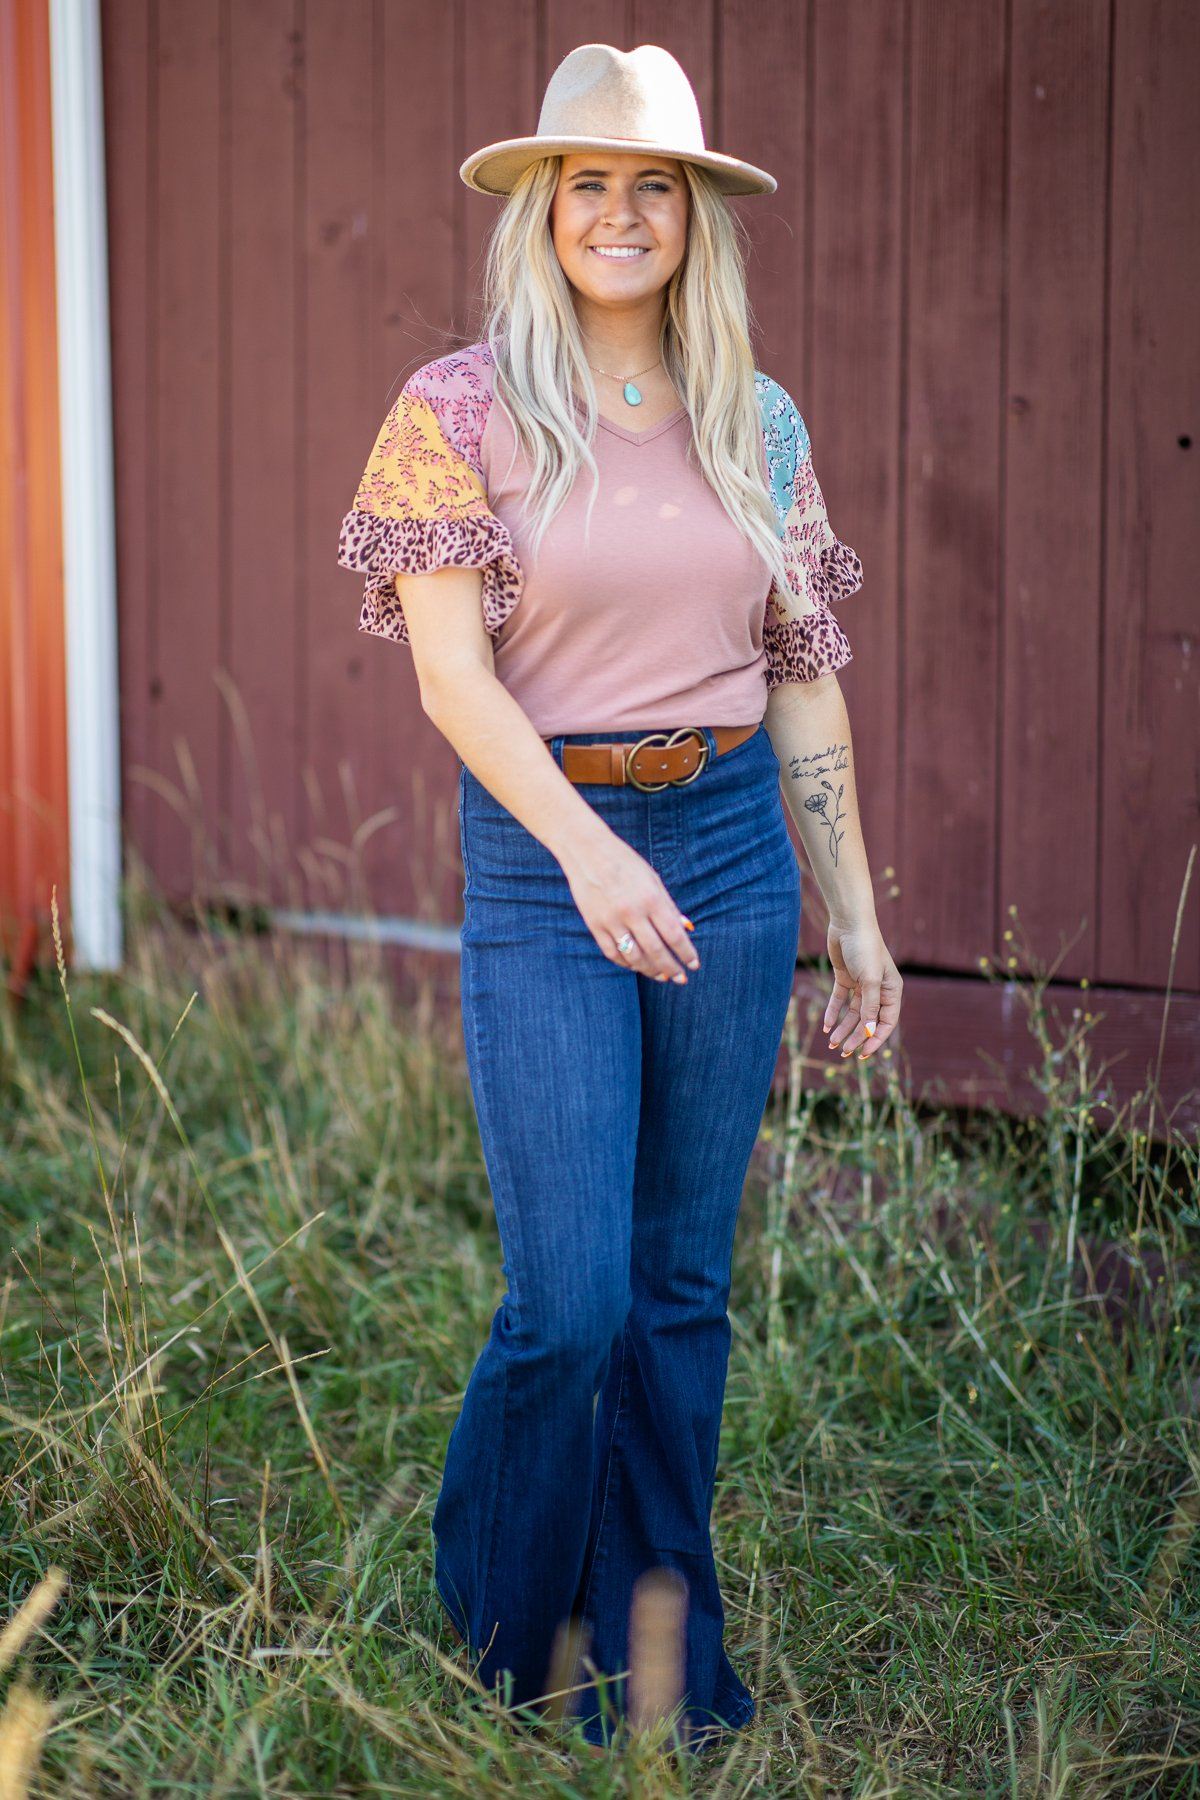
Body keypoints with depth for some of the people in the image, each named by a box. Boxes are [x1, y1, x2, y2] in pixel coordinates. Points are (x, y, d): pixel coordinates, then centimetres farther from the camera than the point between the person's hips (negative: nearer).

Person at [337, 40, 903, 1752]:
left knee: (685, 1284, 9)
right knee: (570, 1297, -7)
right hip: (543, 853, -4)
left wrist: (856, 910, 10)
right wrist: (587, 847, -21)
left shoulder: (758, 423, 9)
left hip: (730, 846, 4)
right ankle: (487, 1638, 18)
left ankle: (661, 1656, 23)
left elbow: (803, 680, 12)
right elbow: (449, 666, -9)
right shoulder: (461, 411, -2)